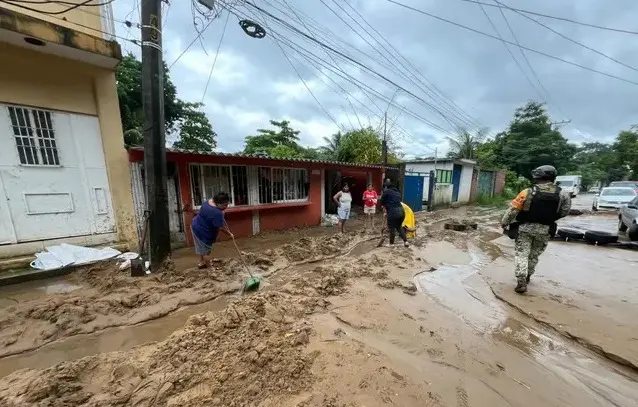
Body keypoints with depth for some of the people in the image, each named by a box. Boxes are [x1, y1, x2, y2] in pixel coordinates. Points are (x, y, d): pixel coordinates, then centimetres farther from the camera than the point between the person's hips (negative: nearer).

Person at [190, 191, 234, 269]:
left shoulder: (208, 201, -2)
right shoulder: (217, 213, -32)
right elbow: (221, 228, -26)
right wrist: (229, 234, -10)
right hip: (203, 232, -10)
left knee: (202, 248, 26)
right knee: (206, 251, 7)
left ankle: (201, 263, 43)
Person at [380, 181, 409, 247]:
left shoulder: (387, 191, 2)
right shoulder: (397, 192, 22)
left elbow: (382, 200, 6)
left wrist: (384, 207, 26)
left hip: (393, 212, -7)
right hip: (401, 210, 7)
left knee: (392, 228, 9)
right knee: (399, 227, 24)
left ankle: (391, 244, 21)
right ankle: (405, 241, 24)